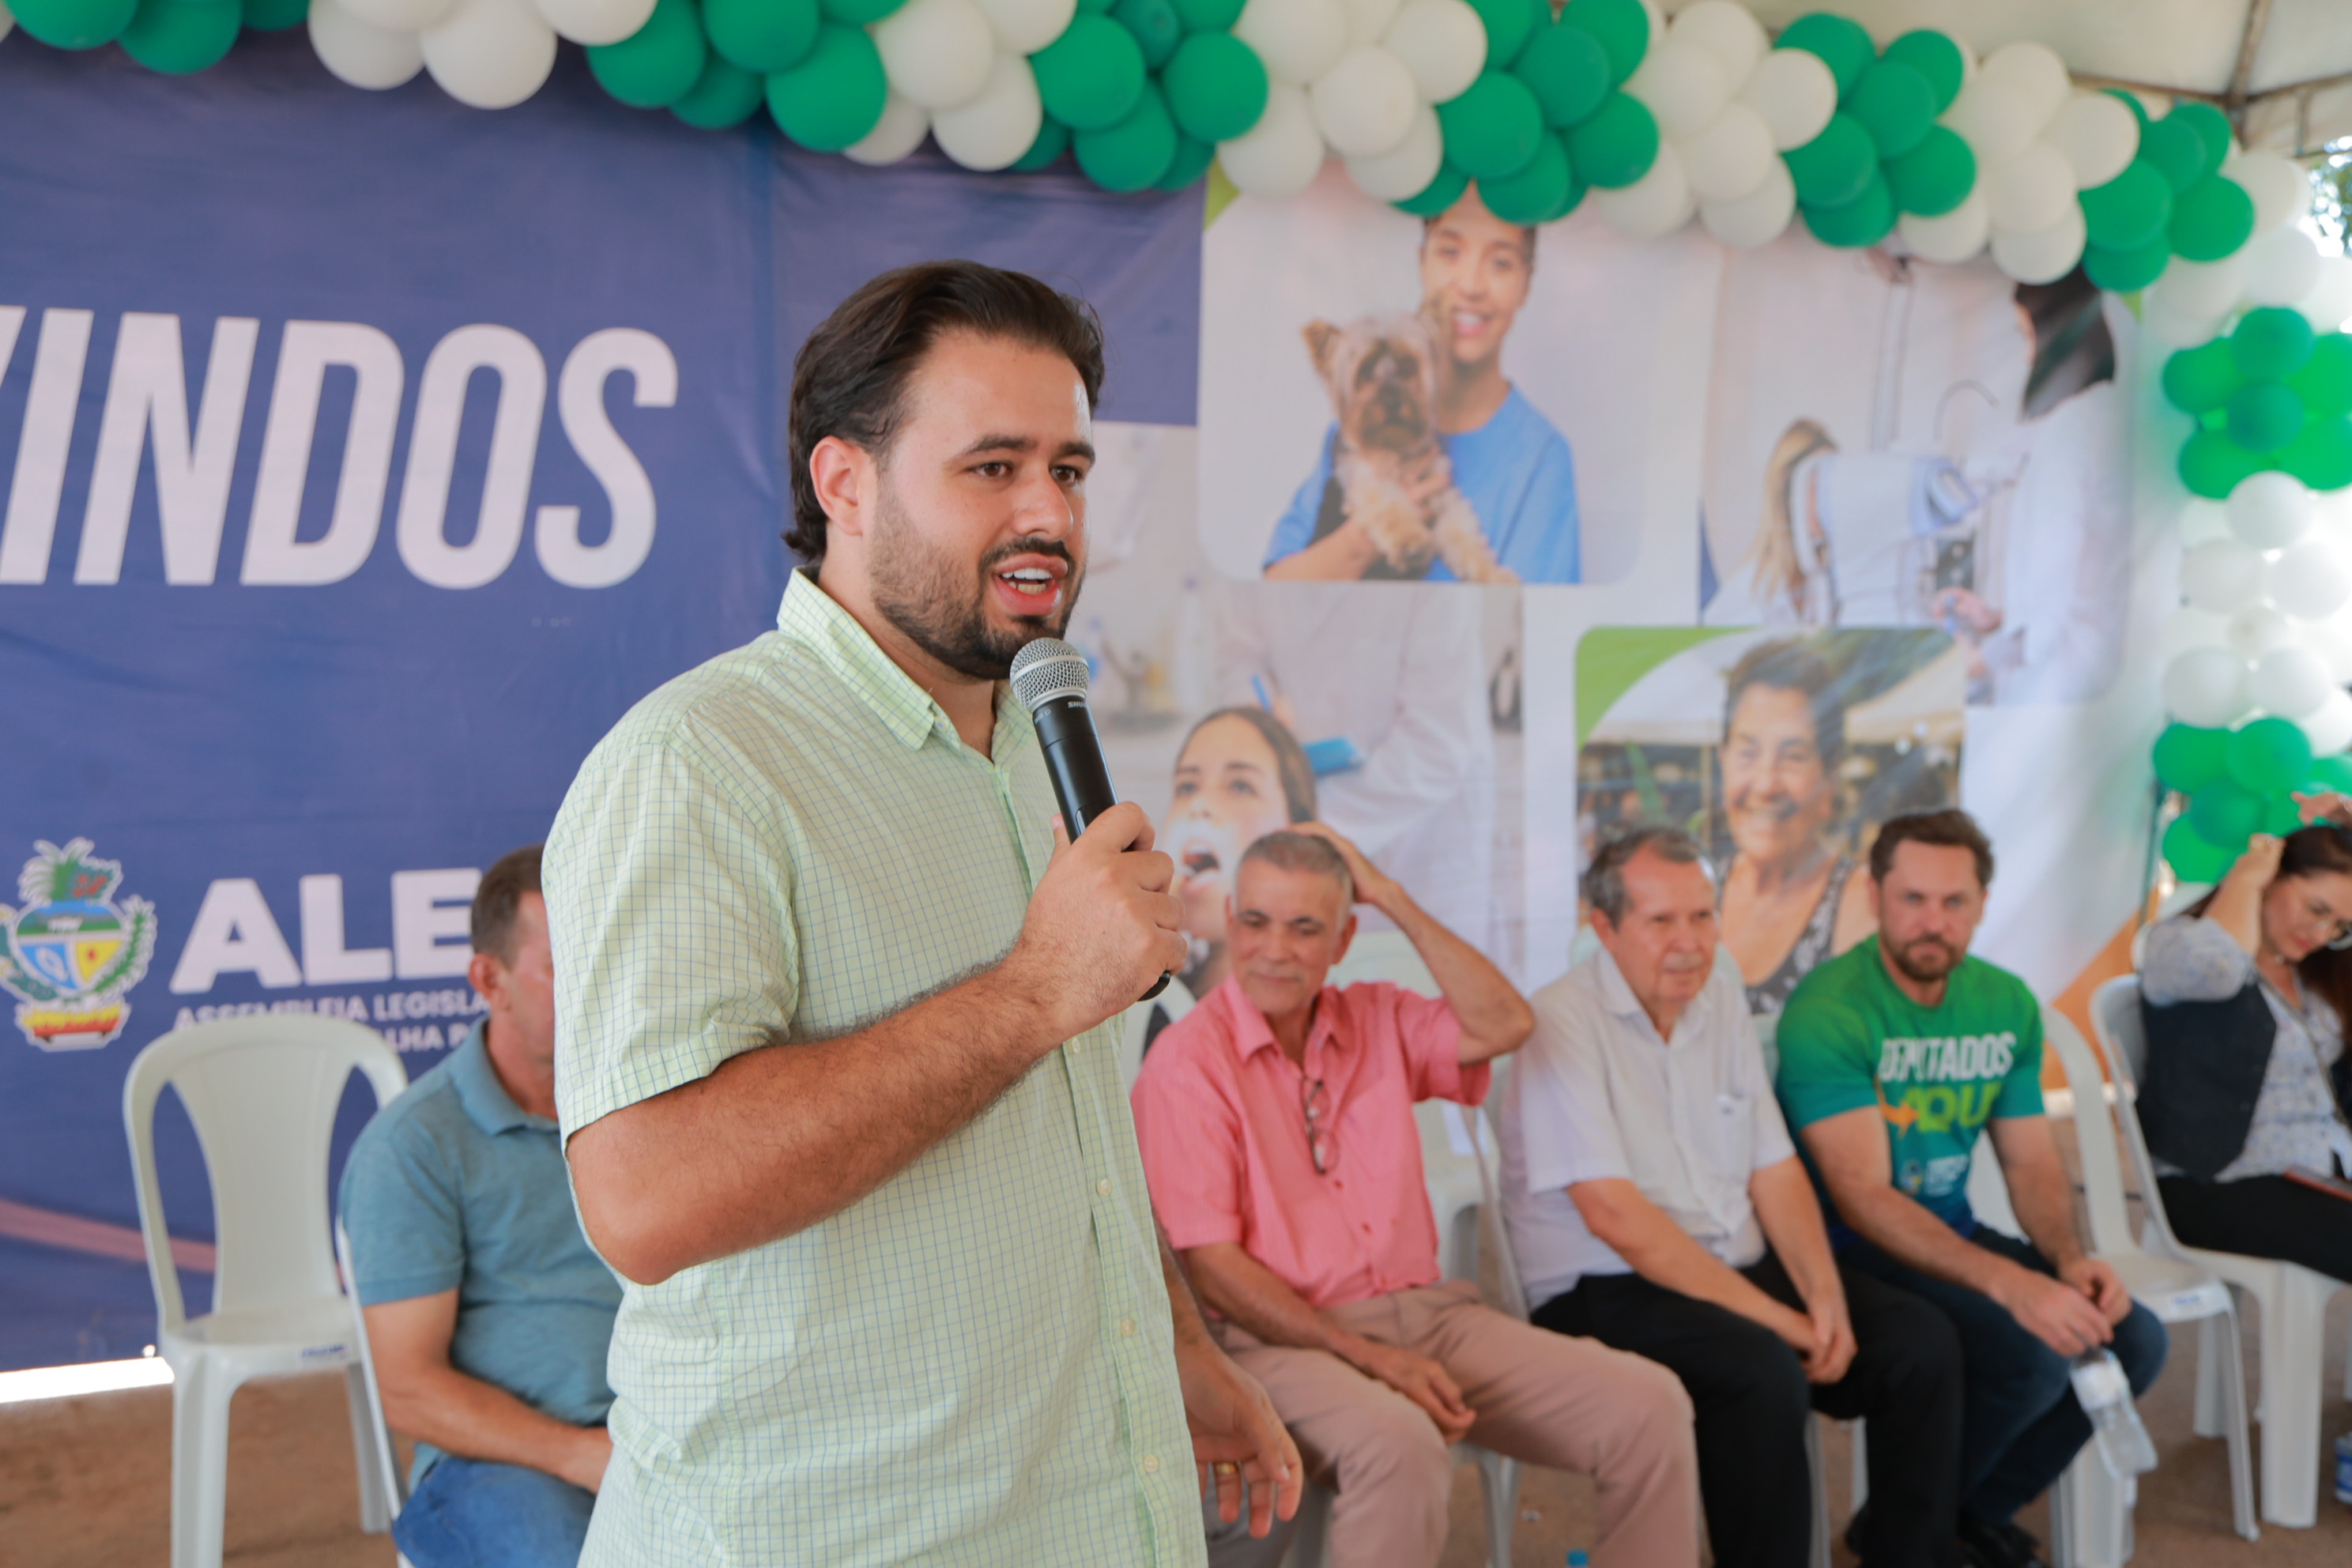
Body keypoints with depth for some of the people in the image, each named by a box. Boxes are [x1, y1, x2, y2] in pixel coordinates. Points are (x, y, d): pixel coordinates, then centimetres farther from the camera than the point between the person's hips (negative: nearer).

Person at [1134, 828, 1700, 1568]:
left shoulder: (1380, 1020, 13)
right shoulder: (1188, 1061, -6)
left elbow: (1504, 1025, -3)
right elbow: (1209, 1264, -11)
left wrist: (1392, 897, -2)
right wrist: (1369, 1357, -17)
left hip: (1429, 1312, 6)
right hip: (1284, 1338, -6)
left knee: (1649, 1405, -12)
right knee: (1399, 1448, -38)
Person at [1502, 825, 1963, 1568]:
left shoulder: (1721, 997, 11)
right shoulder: (1563, 1022, -13)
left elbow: (1774, 1169, 11)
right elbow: (1615, 1215, -20)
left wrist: (1825, 1294, -7)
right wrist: (1777, 1317, -19)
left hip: (1742, 1269, 7)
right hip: (1607, 1292, -7)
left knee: (1923, 1342, -9)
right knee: (1764, 1371, -32)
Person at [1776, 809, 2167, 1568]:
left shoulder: (2006, 1004, 4)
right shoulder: (1828, 1012, -19)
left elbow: (2033, 1162, 9)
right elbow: (1863, 1198, -26)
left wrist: (2070, 1259, -13)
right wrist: (2011, 1283, -35)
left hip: (1953, 1233, 8)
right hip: (1849, 1251, -8)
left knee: (2134, 1338, -6)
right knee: (2030, 1353, -26)